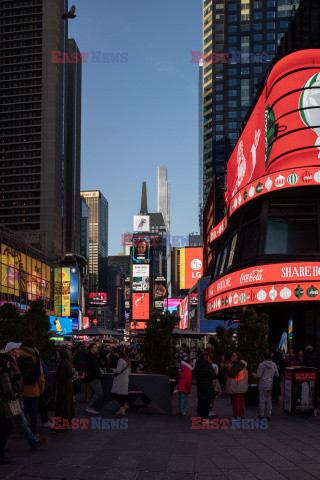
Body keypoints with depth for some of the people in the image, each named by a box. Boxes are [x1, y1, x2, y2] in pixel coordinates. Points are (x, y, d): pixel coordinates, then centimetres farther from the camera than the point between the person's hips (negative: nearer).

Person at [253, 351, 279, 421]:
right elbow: (277, 375, 6)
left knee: (262, 400, 3)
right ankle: (268, 415, 12)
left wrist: (254, 374, 8)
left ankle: (262, 415, 8)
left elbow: (259, 375, -13)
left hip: (263, 384, -4)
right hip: (270, 384, 4)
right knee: (269, 399, 10)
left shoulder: (262, 364, -12)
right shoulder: (274, 365, 2)